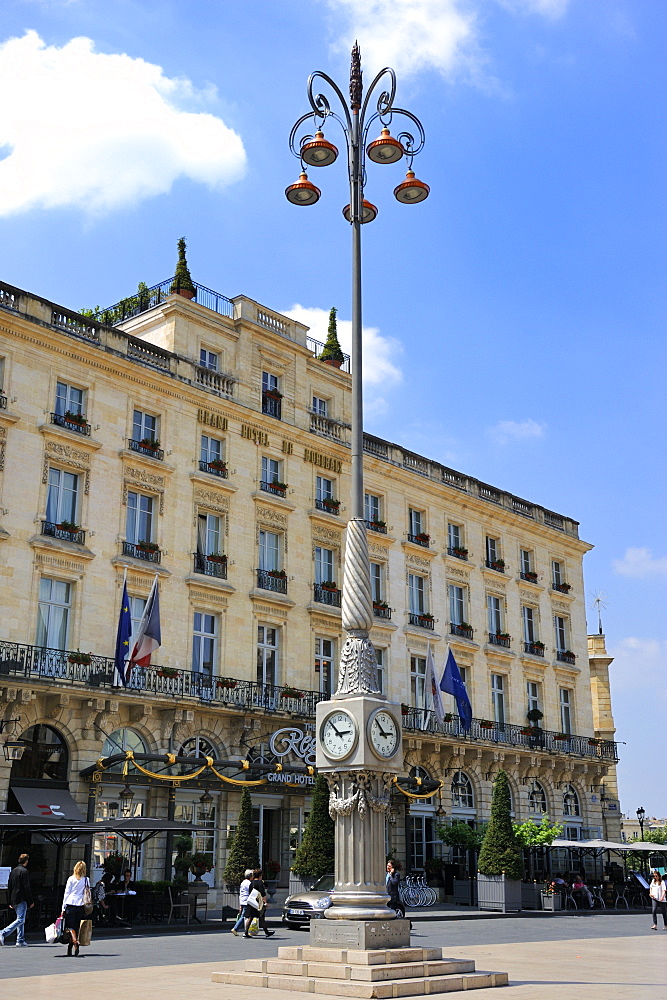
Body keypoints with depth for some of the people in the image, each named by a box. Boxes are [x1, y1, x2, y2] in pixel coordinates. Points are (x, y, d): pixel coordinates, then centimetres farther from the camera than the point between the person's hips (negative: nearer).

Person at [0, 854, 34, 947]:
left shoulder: (13, 871, 13)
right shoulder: (24, 871, -11)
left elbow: (9, 887, 16)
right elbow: (27, 888, -14)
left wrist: (10, 902, 20)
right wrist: (31, 901, -9)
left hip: (14, 900, 9)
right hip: (22, 900, -9)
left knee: (20, 920, 12)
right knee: (20, 920, -7)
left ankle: (20, 940, 10)